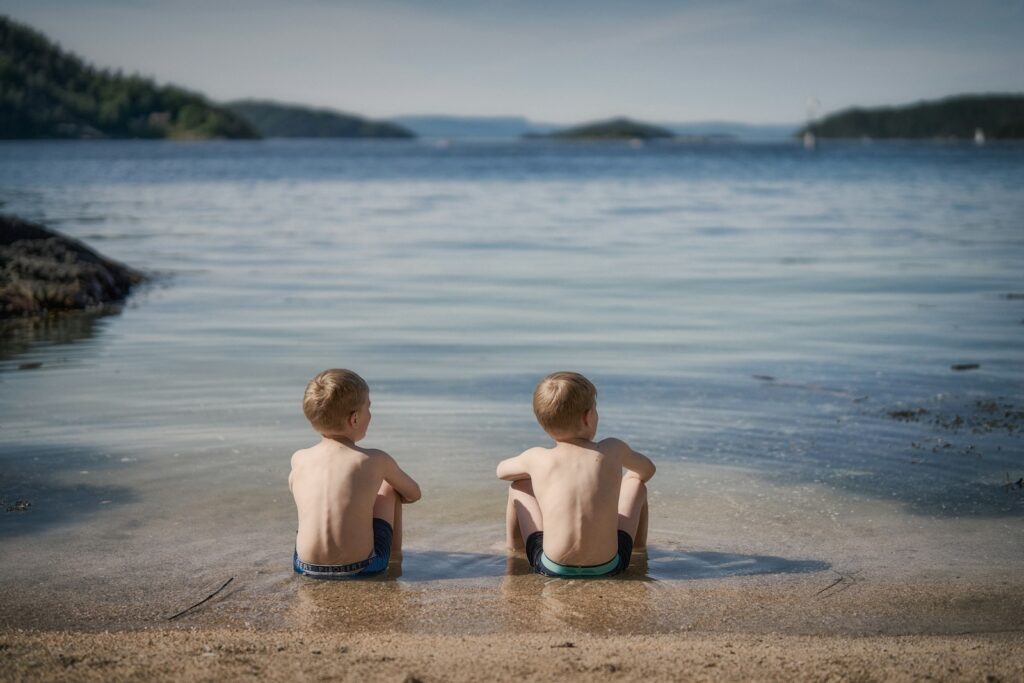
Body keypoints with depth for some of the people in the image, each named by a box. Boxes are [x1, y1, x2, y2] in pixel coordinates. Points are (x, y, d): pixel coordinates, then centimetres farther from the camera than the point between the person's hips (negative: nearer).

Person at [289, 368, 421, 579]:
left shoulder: (299, 459, 1)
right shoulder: (376, 461, -6)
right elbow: (413, 494, 12)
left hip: (306, 567, 2)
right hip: (361, 566, -2)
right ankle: (395, 552, 34)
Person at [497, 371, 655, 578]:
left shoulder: (536, 458, -5)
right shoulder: (613, 450, -4)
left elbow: (501, 470, 18)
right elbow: (648, 470, 19)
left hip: (551, 567, 0)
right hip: (608, 566, 0)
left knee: (520, 483, 20)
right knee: (636, 482, 22)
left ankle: (514, 544, 44)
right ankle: (639, 544, 47)